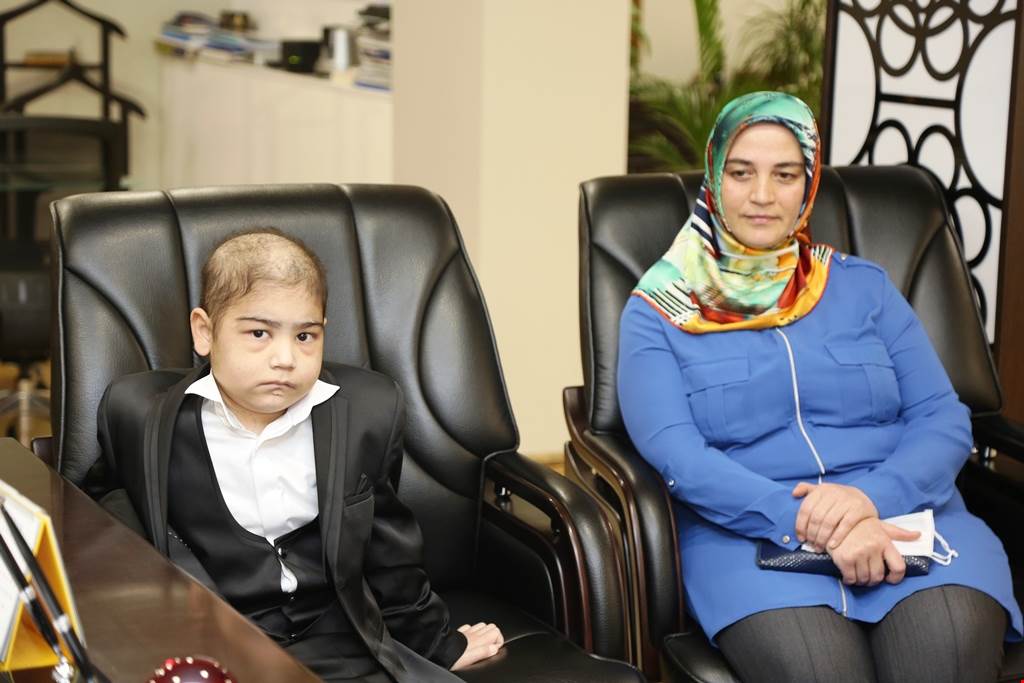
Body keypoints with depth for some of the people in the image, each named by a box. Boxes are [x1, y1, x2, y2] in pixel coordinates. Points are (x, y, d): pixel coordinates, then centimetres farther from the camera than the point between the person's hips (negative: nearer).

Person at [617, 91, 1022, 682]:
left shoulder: (865, 287, 17)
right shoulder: (659, 312, 10)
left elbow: (945, 421, 9)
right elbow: (675, 454, -5)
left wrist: (873, 496, -14)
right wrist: (799, 520, -21)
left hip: (900, 518, 2)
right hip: (752, 533, -2)